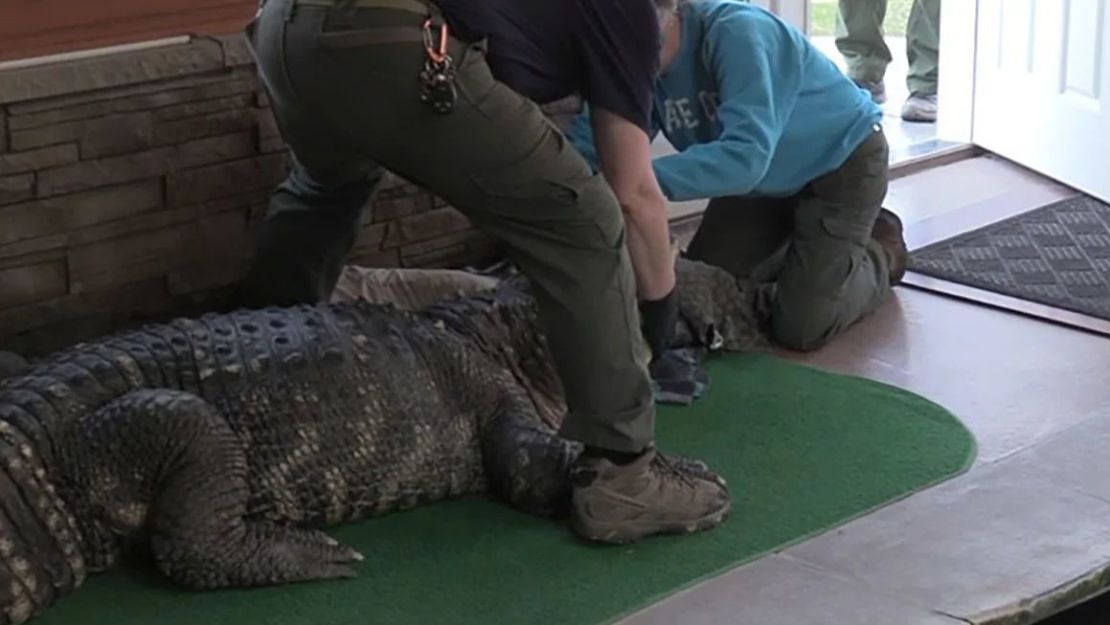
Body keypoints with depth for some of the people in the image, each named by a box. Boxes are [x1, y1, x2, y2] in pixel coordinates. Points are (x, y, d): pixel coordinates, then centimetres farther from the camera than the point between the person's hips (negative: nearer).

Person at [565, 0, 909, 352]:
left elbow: (747, 155, -45)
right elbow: (591, 142, -17)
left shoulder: (736, 32, -35)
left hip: (841, 161, -7)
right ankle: (803, 244, 27)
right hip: (769, 179, 7)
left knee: (802, 328, -13)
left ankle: (879, 251, 15)